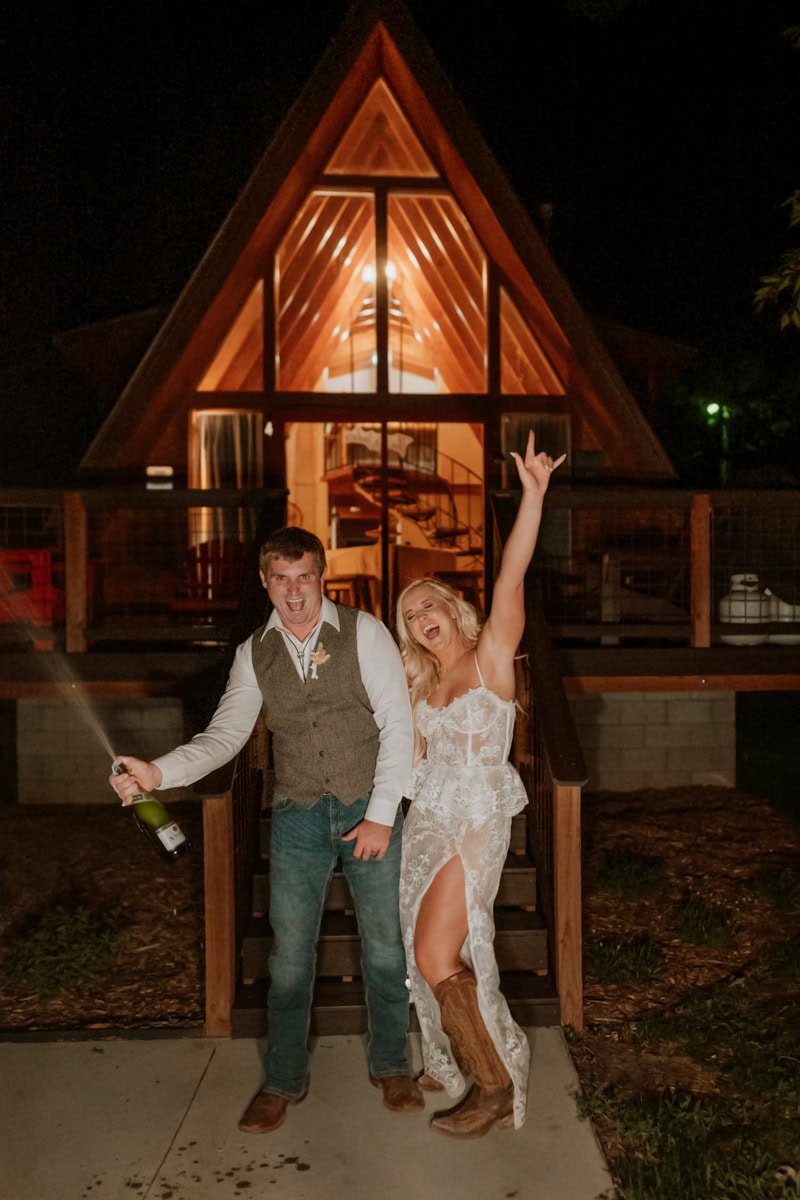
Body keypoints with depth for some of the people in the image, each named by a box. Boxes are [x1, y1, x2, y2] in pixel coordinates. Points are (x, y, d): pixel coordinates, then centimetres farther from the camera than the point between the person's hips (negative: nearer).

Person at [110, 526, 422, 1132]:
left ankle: (390, 1065, 32)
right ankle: (283, 1081, 27)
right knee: (290, 950, 6)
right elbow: (225, 735, -5)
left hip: (370, 810, -1)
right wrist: (158, 772, -23)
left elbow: (397, 724, -9)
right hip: (298, 816, 2)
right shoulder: (254, 654, 1)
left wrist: (381, 814, -12)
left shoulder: (364, 633, -7)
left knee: (385, 942, 9)